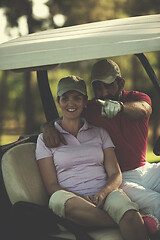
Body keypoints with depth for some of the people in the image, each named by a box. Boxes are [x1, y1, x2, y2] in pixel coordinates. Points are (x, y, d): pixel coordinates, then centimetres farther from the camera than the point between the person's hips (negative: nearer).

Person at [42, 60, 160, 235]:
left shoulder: (137, 98, 3)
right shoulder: (90, 110, 0)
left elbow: (143, 109, -23)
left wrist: (120, 106, -47)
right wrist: (48, 127, -20)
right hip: (121, 179, -4)